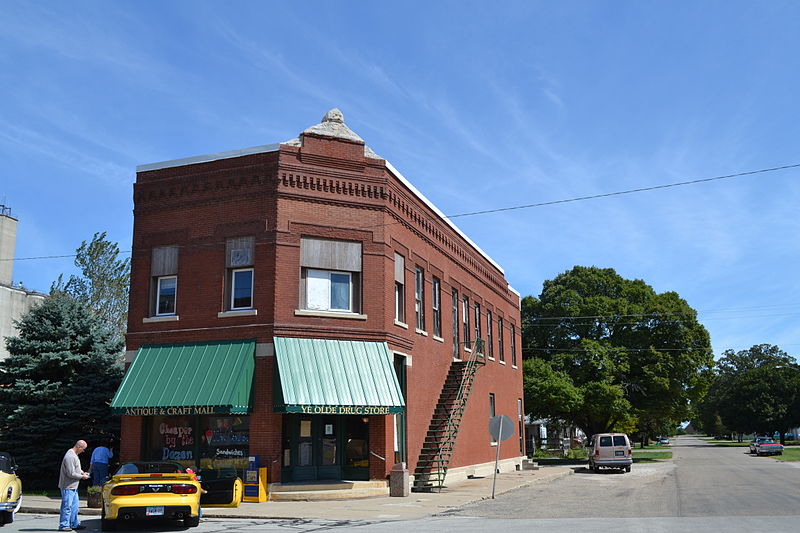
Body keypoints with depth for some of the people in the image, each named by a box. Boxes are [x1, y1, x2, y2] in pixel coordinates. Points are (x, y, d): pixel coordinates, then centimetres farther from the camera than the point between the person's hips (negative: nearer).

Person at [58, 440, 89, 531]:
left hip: (73, 486, 11)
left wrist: (82, 472, 9)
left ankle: (74, 524, 21)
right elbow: (71, 474, -23)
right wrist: (82, 476, -11)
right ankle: (63, 526, 2)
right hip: (68, 487, -11)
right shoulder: (70, 456, -22)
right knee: (67, 507, -5)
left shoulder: (74, 455, 12)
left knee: (74, 506, 14)